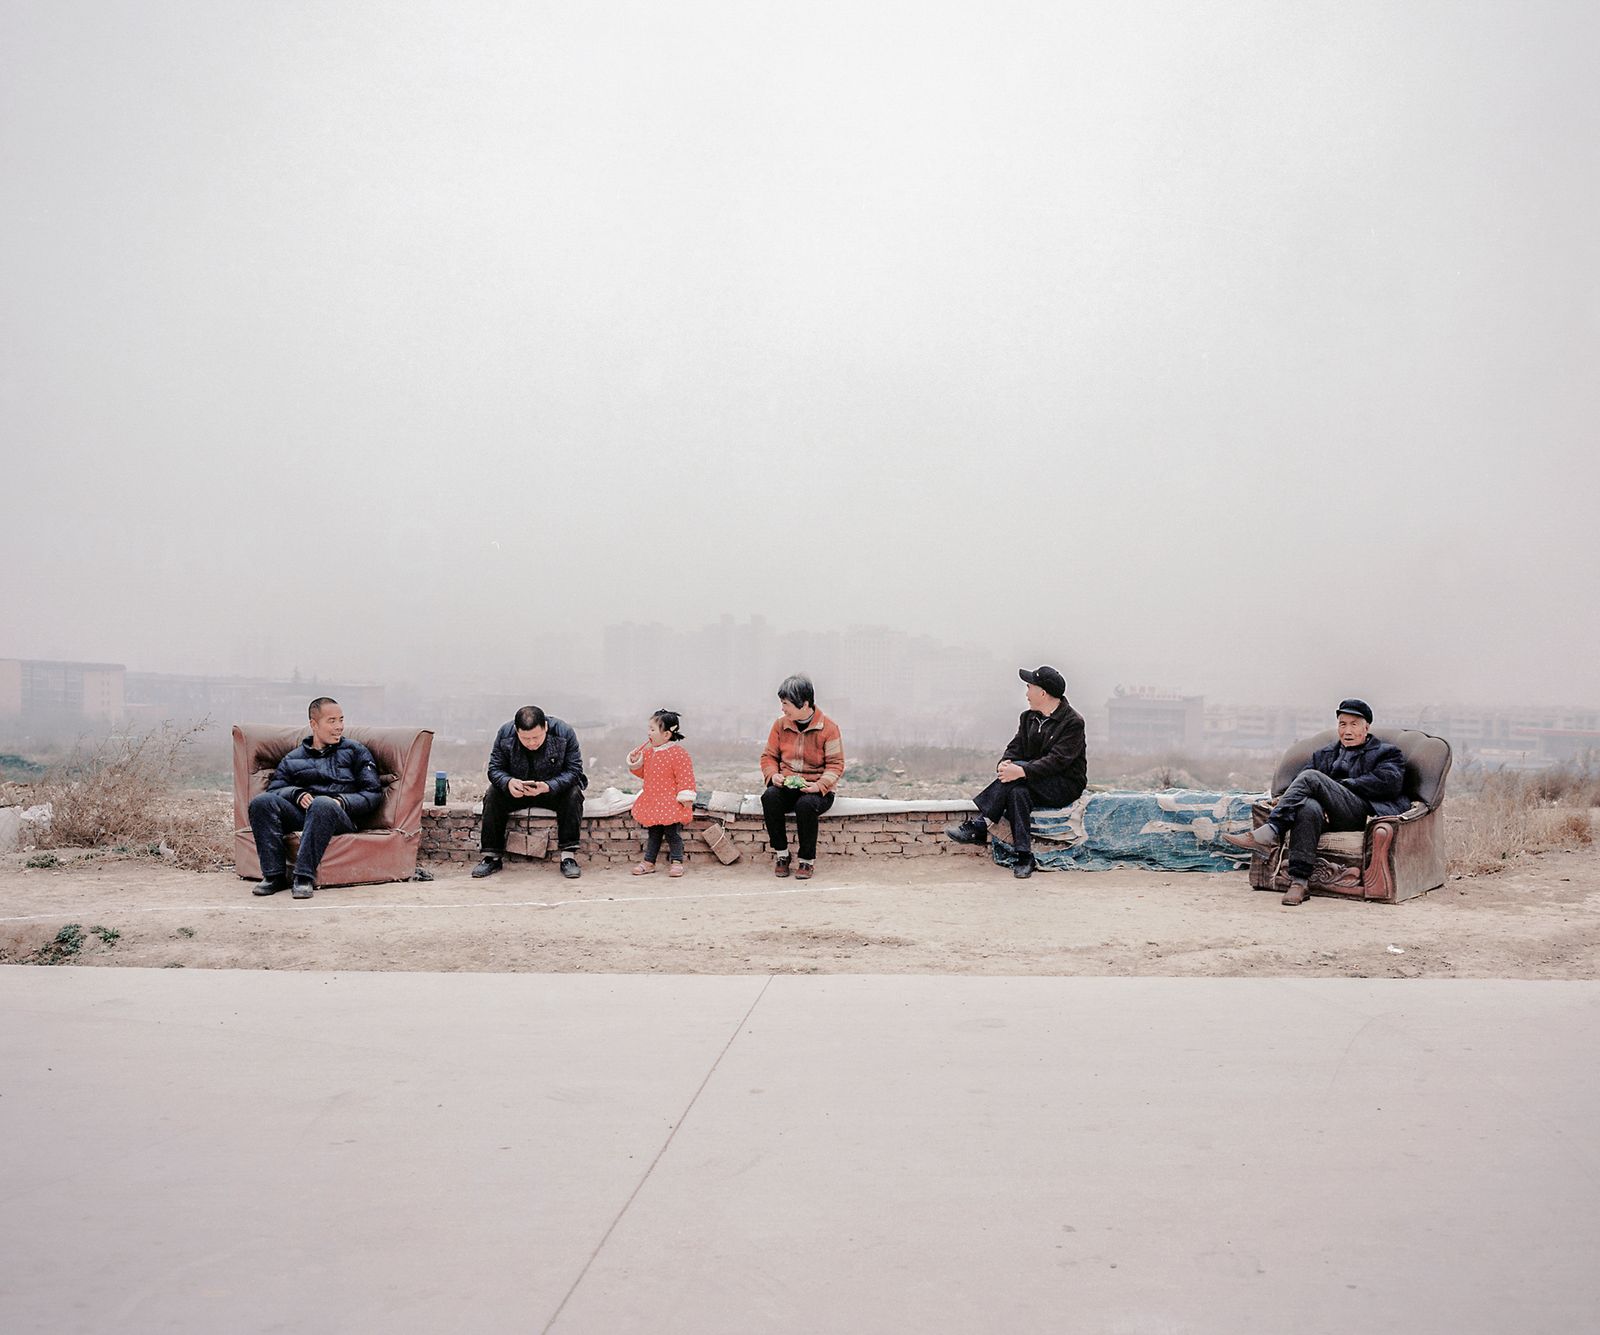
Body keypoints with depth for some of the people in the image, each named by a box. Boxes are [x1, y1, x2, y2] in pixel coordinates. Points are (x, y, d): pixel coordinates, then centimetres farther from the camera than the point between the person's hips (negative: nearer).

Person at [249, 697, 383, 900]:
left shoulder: (355, 751, 19)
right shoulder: (293, 759, 26)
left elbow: (373, 794, 10)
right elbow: (275, 789, 15)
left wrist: (342, 802, -7)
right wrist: (297, 794, -6)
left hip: (341, 817, -3)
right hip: (300, 813, 3)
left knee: (322, 803, -38)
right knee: (261, 801, -25)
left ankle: (305, 877, -39)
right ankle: (274, 876, -28)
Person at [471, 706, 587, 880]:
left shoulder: (564, 733, -22)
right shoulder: (505, 734, -16)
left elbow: (574, 770, -21)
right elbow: (494, 769, -11)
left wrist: (548, 786, -39)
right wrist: (508, 782, -35)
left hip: (554, 790, -2)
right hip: (517, 791, 2)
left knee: (573, 795, -31)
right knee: (492, 795, -23)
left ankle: (569, 856, -28)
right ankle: (492, 857, -17)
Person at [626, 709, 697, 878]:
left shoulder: (678, 753, -17)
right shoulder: (647, 752, 7)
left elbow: (685, 776, -17)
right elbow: (644, 773, 18)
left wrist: (685, 797, -20)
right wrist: (635, 764, 0)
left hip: (671, 802, -7)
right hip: (652, 801, 7)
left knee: (672, 832, -1)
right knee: (652, 832, 13)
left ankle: (676, 861, 11)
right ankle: (648, 861, 21)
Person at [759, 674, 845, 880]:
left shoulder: (828, 727, -6)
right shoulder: (781, 725, 5)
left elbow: (836, 764, -6)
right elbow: (769, 755, 13)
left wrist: (820, 785, -22)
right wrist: (773, 775, -9)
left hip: (816, 788, -3)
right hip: (786, 786, 3)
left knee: (806, 804, -38)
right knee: (769, 797, -31)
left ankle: (808, 860, -18)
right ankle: (781, 853, -17)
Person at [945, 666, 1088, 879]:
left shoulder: (1073, 722, -11)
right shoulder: (1028, 717, 13)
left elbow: (1057, 760, -22)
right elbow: (1015, 747, 8)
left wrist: (1021, 771, -33)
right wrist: (1005, 763, -17)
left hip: (1066, 786, -6)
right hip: (1036, 786, 6)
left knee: (1018, 767, -30)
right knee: (1018, 792, -30)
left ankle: (979, 825, -33)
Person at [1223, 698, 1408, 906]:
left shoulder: (1388, 753, 20)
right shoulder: (1323, 754, 32)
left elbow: (1388, 782, -3)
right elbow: (1297, 779, 16)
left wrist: (1339, 786, -7)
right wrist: (1286, 799, -8)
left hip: (1364, 814, -3)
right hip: (1329, 817, 3)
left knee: (1311, 777, -27)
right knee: (1308, 807, -37)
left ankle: (1269, 833, -35)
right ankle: (1299, 881, -39)